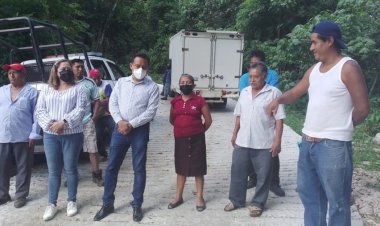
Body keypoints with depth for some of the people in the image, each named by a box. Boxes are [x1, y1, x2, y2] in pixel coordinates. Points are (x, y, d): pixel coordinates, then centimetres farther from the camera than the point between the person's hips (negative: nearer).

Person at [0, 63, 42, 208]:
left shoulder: (31, 92, -1)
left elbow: (37, 115, -4)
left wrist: (33, 135, -11)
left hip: (23, 137, -4)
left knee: (23, 168, 5)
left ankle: (20, 195, 16)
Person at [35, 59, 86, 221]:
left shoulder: (77, 89, 3)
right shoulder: (46, 90, 11)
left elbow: (80, 110, -9)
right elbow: (39, 111, 4)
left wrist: (63, 122, -20)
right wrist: (50, 124, -13)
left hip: (72, 135, -2)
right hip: (50, 135, 2)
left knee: (70, 169, 5)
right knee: (53, 171, 7)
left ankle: (72, 201, 18)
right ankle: (52, 204, 15)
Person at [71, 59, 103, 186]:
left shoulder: (90, 83, 4)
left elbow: (96, 100, 8)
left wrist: (95, 116, -2)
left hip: (87, 122, 0)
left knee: (93, 149, -1)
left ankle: (96, 175, 9)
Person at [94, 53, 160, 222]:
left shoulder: (152, 87, -3)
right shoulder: (121, 82, 8)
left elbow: (150, 112, -10)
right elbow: (113, 104, 4)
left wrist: (131, 124, -14)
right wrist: (120, 121, -12)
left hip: (140, 131, -3)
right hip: (120, 128, 3)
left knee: (139, 169, 6)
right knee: (112, 167, 6)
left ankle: (137, 205, 20)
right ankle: (107, 204, 21)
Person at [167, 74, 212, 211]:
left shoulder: (199, 101, -6)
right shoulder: (175, 101, 5)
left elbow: (208, 120, 0)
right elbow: (172, 120, 19)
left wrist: (198, 131, 7)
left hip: (196, 139, -3)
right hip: (180, 139, 4)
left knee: (198, 169, 5)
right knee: (181, 168, 14)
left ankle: (200, 198, 17)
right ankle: (178, 197, 26)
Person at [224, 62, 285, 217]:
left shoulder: (274, 93, -7)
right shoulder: (244, 92, 9)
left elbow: (279, 119, -9)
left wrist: (277, 140, -13)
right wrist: (235, 134, 14)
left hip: (264, 144, -5)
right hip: (242, 141, 5)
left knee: (263, 176, 7)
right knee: (238, 172, 12)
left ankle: (257, 203, 23)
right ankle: (236, 200, 28)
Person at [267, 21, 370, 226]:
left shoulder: (348, 68, -10)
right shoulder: (314, 70, 12)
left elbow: (362, 108, -10)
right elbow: (295, 93, 17)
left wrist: (339, 128, 1)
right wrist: (279, 100, -5)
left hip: (333, 145, -8)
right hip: (308, 142, 8)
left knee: (336, 199, 4)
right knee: (308, 192, 19)